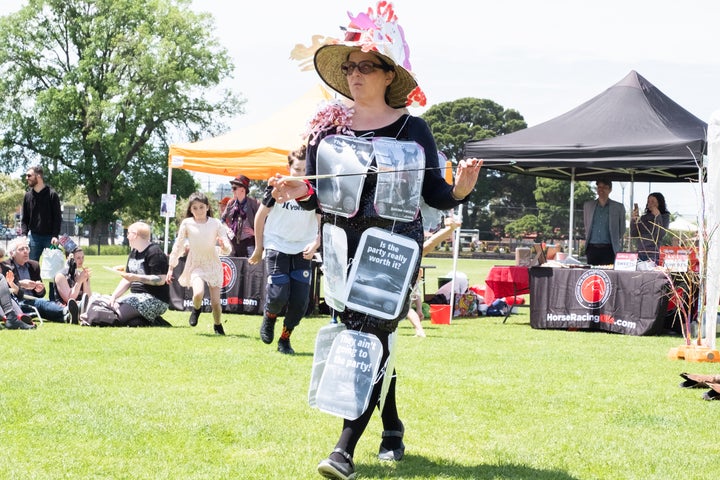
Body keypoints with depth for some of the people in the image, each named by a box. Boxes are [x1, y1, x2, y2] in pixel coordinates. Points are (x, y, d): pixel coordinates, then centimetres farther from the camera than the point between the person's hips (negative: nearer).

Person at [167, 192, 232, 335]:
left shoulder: (216, 223, -6)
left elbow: (228, 250, -6)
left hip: (213, 264, 1)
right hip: (195, 265, -1)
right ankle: (196, 309, 9)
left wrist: (224, 245, -30)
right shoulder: (187, 224, -6)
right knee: (198, 293, -27)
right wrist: (171, 268, 5)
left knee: (215, 301, -1)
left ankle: (217, 325, 28)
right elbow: (178, 246, 4)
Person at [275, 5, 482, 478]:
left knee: (370, 338, -13)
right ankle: (392, 431, 29)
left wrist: (460, 190, -22)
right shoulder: (329, 129, 7)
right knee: (371, 341, 11)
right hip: (343, 248, 4)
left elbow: (434, 194, -1)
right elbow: (319, 194, 11)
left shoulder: (411, 128, -2)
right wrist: (300, 192, -11)